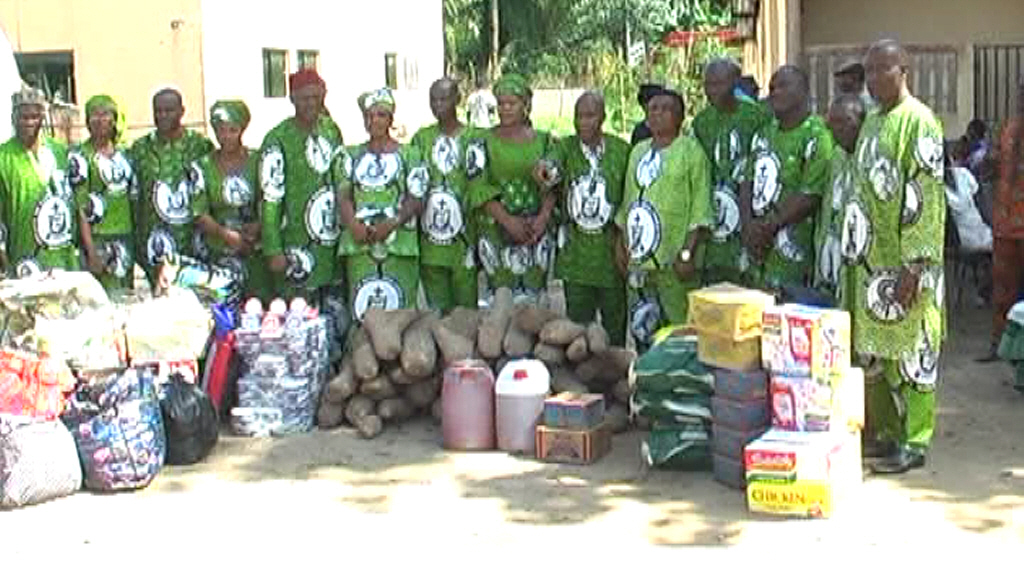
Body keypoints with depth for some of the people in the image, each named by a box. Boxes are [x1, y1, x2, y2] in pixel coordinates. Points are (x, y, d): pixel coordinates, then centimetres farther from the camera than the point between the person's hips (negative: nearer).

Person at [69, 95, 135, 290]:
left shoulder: (123, 153, 11)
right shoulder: (80, 156, -6)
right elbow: (81, 207, -10)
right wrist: (91, 250, -16)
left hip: (126, 236, 6)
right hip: (99, 238, -6)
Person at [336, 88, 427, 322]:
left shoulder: (408, 155, 9)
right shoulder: (351, 156, 18)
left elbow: (416, 199, 2)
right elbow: (343, 195, 10)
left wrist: (391, 224, -13)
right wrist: (353, 223, -10)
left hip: (399, 242, -2)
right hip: (359, 243, 2)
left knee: (399, 310, -6)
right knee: (361, 311, -4)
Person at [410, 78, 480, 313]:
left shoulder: (471, 137, -1)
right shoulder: (422, 137, 8)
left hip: (462, 234, -3)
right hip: (430, 236, 3)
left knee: (465, 306, 2)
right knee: (436, 307, 9)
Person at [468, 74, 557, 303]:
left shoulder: (543, 141, 9)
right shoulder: (484, 142, 3)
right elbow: (480, 188, -5)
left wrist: (543, 218, -12)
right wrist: (508, 220, -15)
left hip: (535, 231, 2)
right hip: (496, 230, -2)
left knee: (532, 296, 2)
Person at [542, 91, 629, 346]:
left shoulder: (621, 150, 1)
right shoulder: (566, 147, 2)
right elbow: (553, 160, -21)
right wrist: (544, 166, -45)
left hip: (611, 248, -1)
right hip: (575, 249, 1)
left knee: (614, 322, 6)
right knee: (578, 322, 7)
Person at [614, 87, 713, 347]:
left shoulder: (691, 151, -3)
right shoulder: (638, 151, 17)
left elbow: (700, 209, -9)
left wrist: (688, 253, -16)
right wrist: (621, 243, 16)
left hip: (673, 262, -6)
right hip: (638, 258, 6)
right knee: (641, 330, 11)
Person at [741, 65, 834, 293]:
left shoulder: (816, 136, -8)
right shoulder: (764, 133, 17)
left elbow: (810, 196, -15)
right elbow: (747, 182, 14)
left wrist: (769, 227, -12)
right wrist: (748, 226, -2)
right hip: (756, 245, 7)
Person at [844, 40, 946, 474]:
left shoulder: (918, 122, -12)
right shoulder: (872, 121, 13)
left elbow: (925, 200, -16)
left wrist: (913, 267, -20)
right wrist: (855, 253, 16)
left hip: (902, 262, -8)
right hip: (870, 259, 8)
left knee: (911, 351, 0)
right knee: (873, 351, 13)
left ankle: (914, 442, 9)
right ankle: (883, 432, 24)